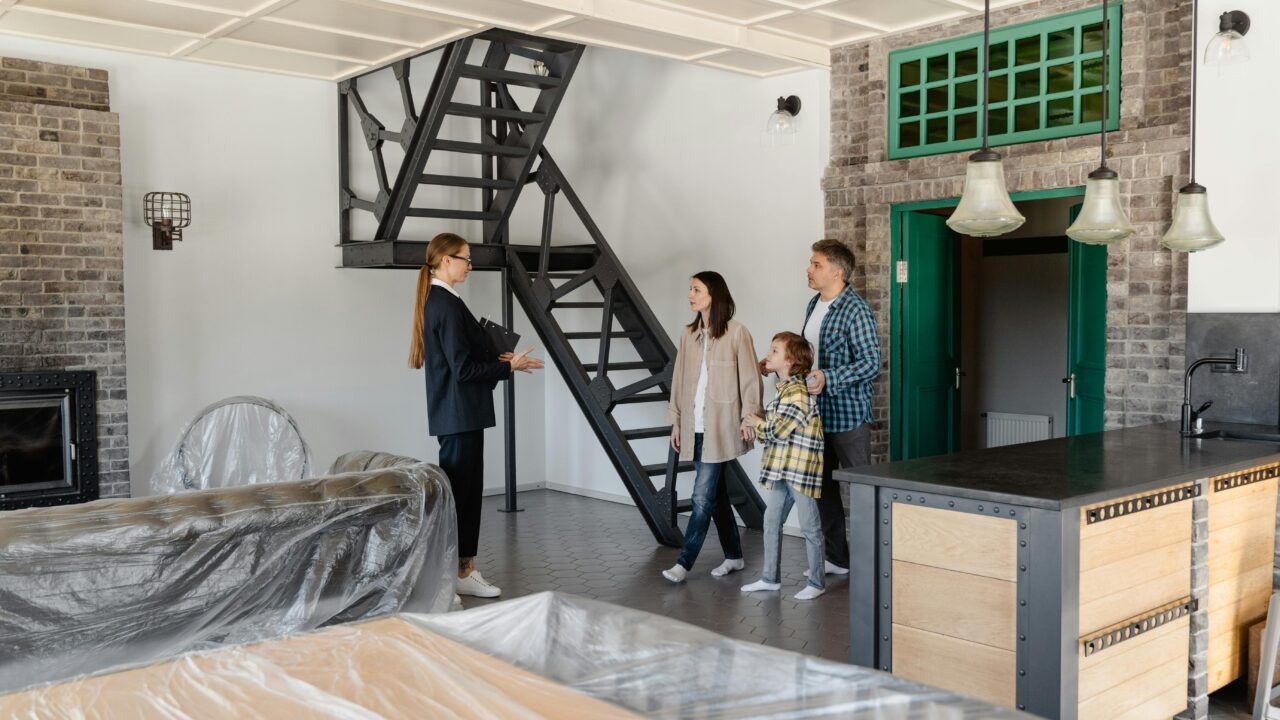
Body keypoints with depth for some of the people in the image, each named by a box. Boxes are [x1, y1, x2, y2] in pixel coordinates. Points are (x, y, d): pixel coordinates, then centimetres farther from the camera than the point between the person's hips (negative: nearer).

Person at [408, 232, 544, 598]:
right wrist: (509, 366, -12)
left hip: (455, 413, 10)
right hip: (460, 413, -10)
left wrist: (498, 360, 11)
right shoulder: (448, 305, -18)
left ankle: (463, 568, 21)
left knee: (466, 490, 14)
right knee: (457, 492, -2)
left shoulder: (434, 301, 13)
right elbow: (464, 368, -20)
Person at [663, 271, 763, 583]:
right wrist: (676, 421, 11)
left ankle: (684, 563, -2)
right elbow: (679, 379, 12)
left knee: (703, 496, -7)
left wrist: (749, 417, -11)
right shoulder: (688, 334, 9)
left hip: (720, 427, -6)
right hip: (695, 427, 6)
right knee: (715, 493, 13)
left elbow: (749, 379, -6)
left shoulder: (736, 333, -7)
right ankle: (733, 555, 26)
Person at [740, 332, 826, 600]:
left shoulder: (798, 394, -19)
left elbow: (778, 431, -18)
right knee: (771, 520, 13)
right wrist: (756, 425, -2)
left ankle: (817, 582, 13)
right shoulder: (783, 389, 11)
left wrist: (756, 424, -2)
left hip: (801, 469, -10)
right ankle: (770, 578, 24)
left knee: (809, 527, 2)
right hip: (781, 468, 10)